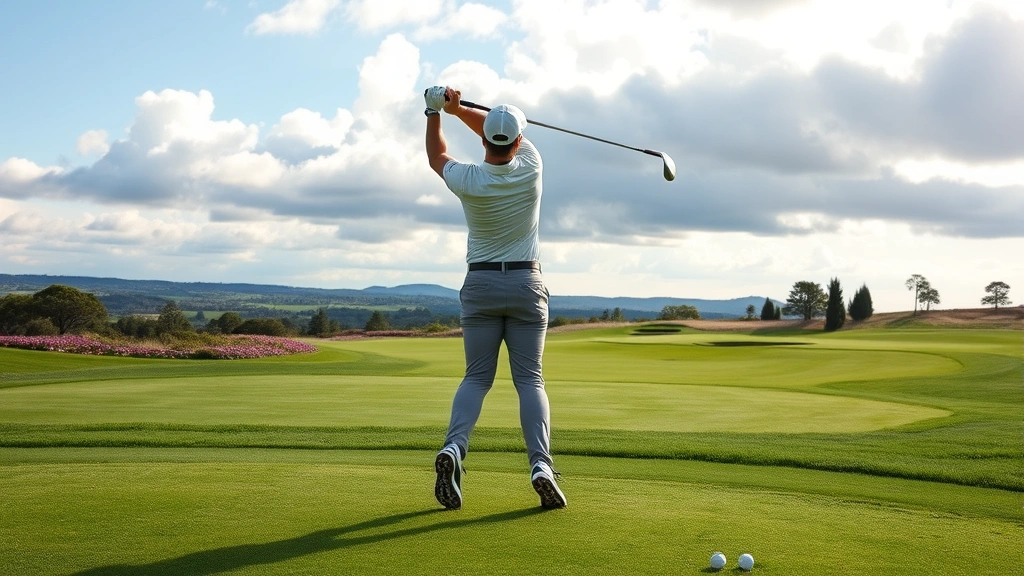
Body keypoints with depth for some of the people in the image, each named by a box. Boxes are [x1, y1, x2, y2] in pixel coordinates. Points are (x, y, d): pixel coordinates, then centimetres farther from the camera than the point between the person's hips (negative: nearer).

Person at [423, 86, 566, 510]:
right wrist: (457, 108, 1)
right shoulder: (531, 166, -8)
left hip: (481, 284, 0)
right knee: (529, 379, 2)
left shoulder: (468, 181, -10)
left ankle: (454, 447, -18)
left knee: (476, 377, 6)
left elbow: (436, 156, 13)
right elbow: (506, 134, 10)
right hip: (526, 284, 0)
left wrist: (436, 111, 21)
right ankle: (540, 463, -14)